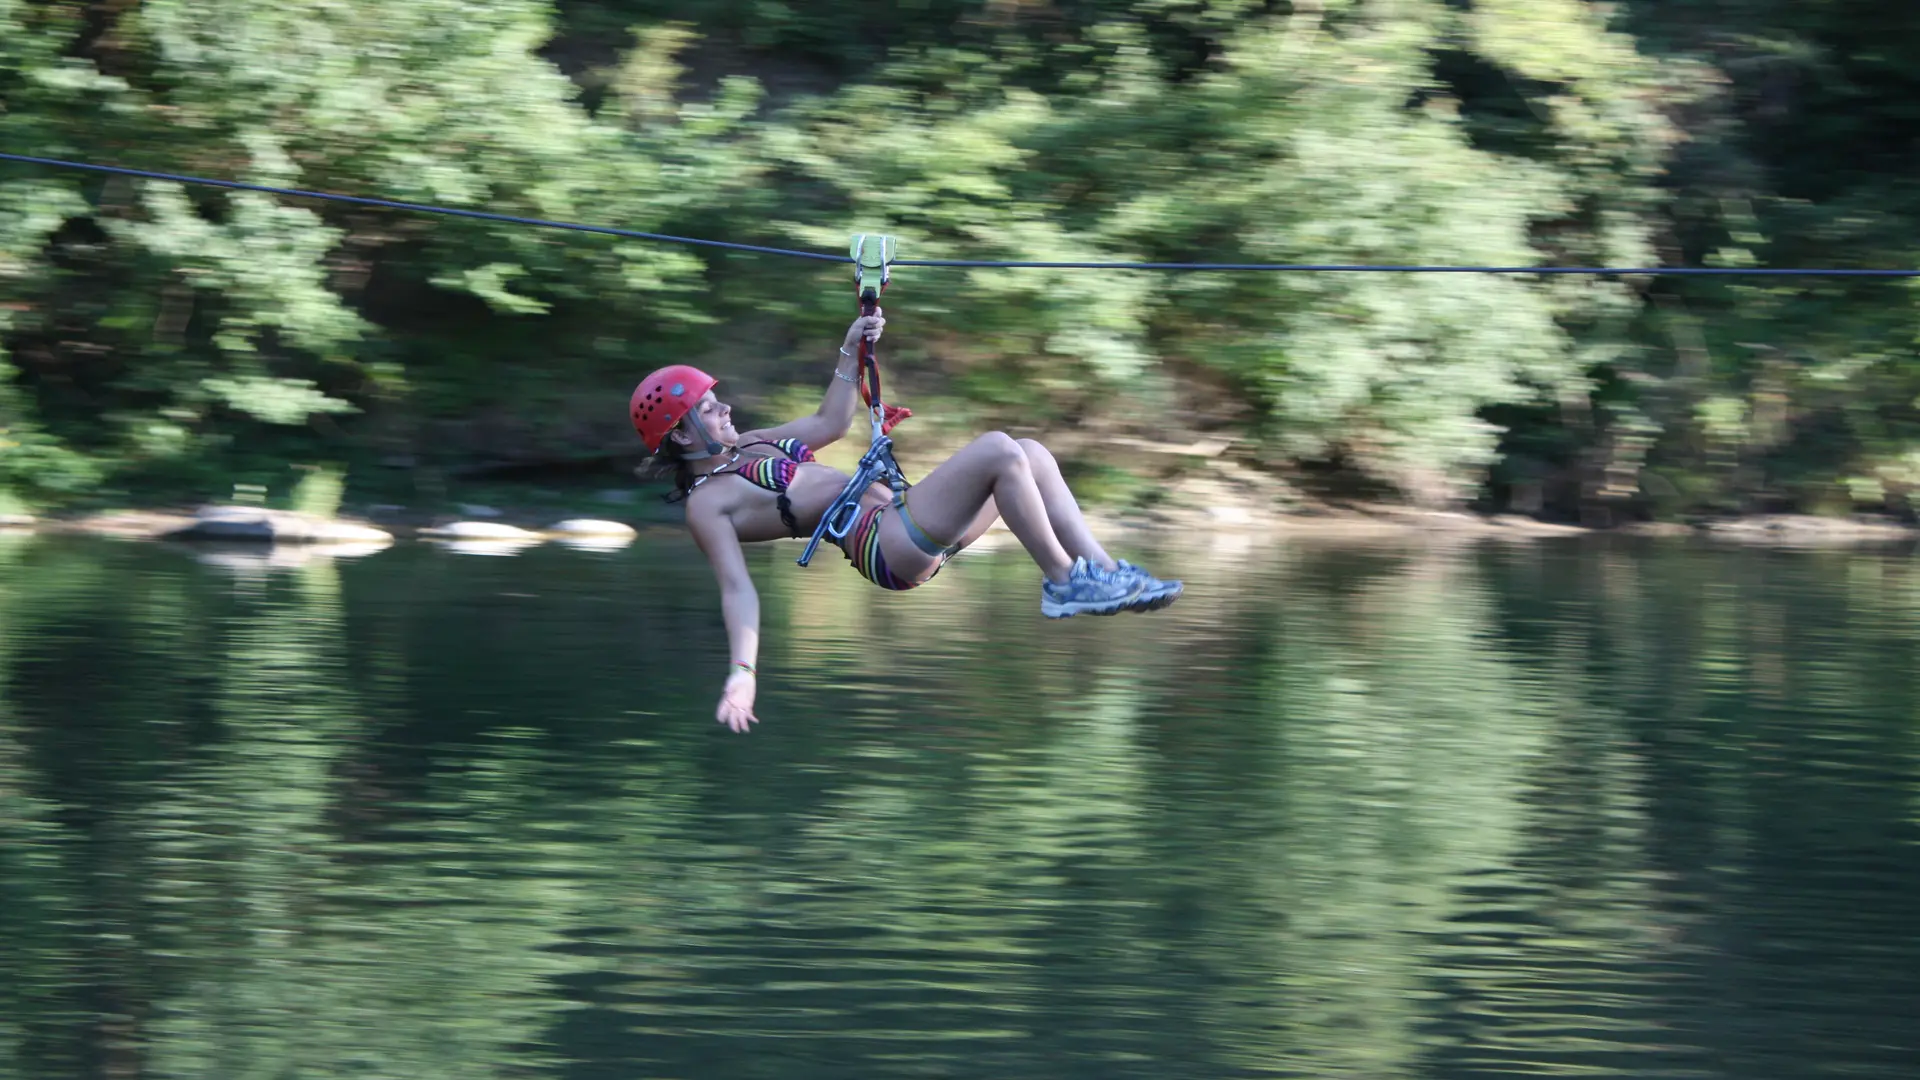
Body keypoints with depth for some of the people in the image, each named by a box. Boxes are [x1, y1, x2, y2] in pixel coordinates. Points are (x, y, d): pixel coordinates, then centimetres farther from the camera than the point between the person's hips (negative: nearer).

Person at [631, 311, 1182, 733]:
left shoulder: (745, 446, 23)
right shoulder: (707, 504, -5)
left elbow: (828, 423, 34)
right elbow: (737, 588, -15)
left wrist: (852, 350, 27)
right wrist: (742, 672, -29)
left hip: (907, 523, 10)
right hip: (888, 545, -10)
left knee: (1031, 455, 2)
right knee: (998, 450, -22)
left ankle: (1104, 570, -3)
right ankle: (1064, 583, -15)